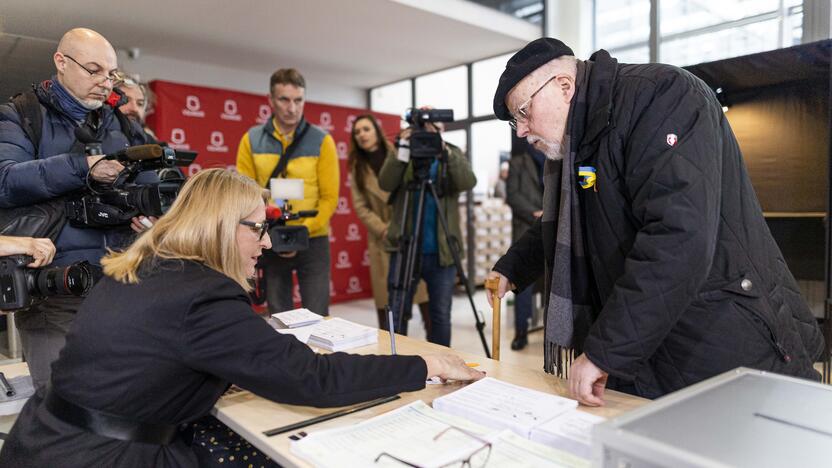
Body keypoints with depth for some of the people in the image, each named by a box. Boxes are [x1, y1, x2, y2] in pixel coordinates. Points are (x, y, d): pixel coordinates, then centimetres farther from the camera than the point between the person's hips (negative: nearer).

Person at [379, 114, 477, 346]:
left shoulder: (453, 154, 7)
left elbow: (468, 182, -13)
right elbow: (386, 184, -11)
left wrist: (446, 152, -27)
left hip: (442, 251, 1)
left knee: (441, 316, 10)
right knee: (397, 315, 4)